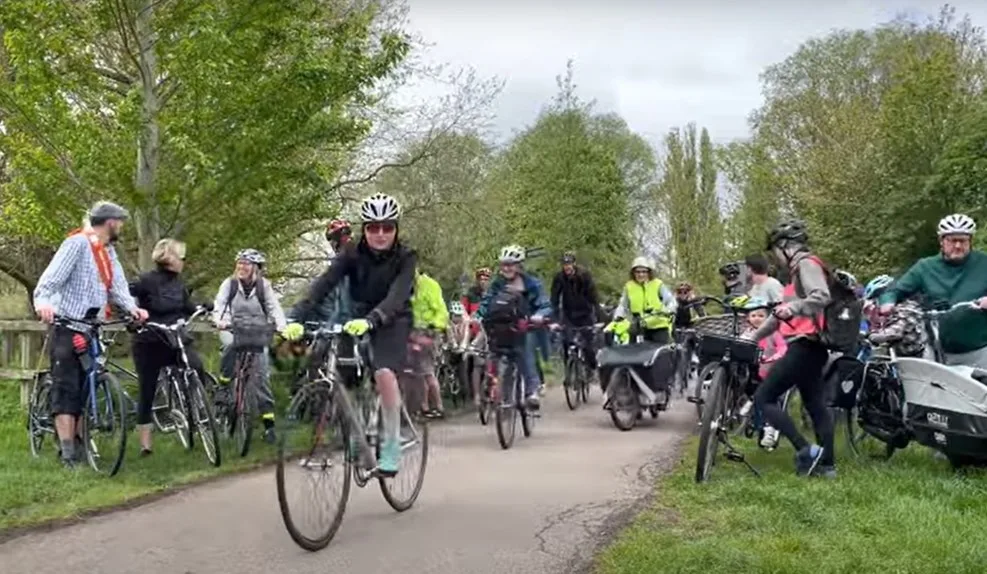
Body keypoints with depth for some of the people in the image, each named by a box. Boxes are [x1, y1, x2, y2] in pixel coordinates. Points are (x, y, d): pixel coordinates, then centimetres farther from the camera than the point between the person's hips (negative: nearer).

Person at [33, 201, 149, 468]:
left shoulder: (109, 251, 15)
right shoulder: (77, 243, -11)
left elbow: (118, 287, 6)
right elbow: (51, 278, -21)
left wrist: (132, 307, -14)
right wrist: (43, 302, -40)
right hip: (68, 328, -8)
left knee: (87, 387, 10)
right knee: (66, 387, -10)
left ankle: (77, 441, 18)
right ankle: (68, 451, -13)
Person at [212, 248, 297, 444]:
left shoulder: (264, 285, -4)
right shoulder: (229, 283, -4)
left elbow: (274, 308, -12)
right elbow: (219, 305, -14)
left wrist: (283, 327, -30)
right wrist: (219, 321, -36)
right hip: (233, 329, 0)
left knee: (262, 375, -7)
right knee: (230, 345, -37)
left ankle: (268, 422, -2)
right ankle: (223, 385, -17)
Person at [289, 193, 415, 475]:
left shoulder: (405, 258, -18)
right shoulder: (352, 255, -11)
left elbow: (397, 295, -34)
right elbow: (324, 284, -24)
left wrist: (371, 320, -53)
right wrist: (298, 318, -40)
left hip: (392, 322, -4)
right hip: (359, 319, 4)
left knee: (384, 373, -28)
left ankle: (391, 445, -17)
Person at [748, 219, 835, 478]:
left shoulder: (806, 264, -8)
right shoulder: (799, 269, 23)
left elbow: (822, 297, -27)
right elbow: (781, 313, 28)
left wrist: (793, 307, -41)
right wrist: (754, 336, 27)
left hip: (804, 346, -11)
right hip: (811, 347, 11)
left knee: (763, 399, -9)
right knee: (816, 406, 11)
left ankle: (806, 450, -12)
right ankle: (827, 463, 15)